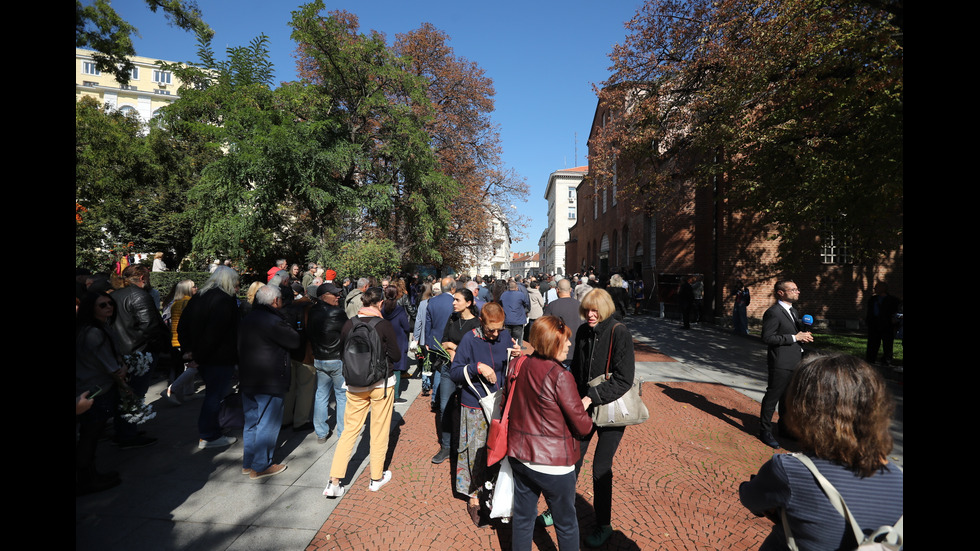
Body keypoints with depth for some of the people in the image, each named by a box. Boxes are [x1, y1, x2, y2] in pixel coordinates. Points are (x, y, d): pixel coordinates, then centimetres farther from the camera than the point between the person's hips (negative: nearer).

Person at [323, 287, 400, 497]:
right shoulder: (384, 325, -14)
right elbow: (395, 355, -8)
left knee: (350, 430, 13)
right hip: (381, 383, -3)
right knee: (379, 431, 11)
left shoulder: (349, 324, -5)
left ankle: (334, 482, 13)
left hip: (355, 385, 3)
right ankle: (376, 478, 25)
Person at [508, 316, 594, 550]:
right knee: (566, 523, 17)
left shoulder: (521, 366, -4)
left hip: (520, 456, 6)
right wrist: (584, 412, 3)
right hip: (553, 462, -6)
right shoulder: (560, 376, -23)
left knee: (522, 517, 21)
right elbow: (582, 427, -17)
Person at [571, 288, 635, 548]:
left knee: (601, 468, 3)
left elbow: (624, 379, -20)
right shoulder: (582, 332, 0)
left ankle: (604, 525, 26)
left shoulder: (619, 333, -17)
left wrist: (592, 397, -26)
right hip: (584, 407, 5)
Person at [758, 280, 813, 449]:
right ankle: (765, 431, 9)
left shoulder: (793, 311, 15)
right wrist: (794, 337, -20)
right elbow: (767, 337, -21)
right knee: (772, 396, -2)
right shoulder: (773, 312, -16)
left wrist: (804, 336, 2)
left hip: (794, 363, 9)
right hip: (780, 363, -9)